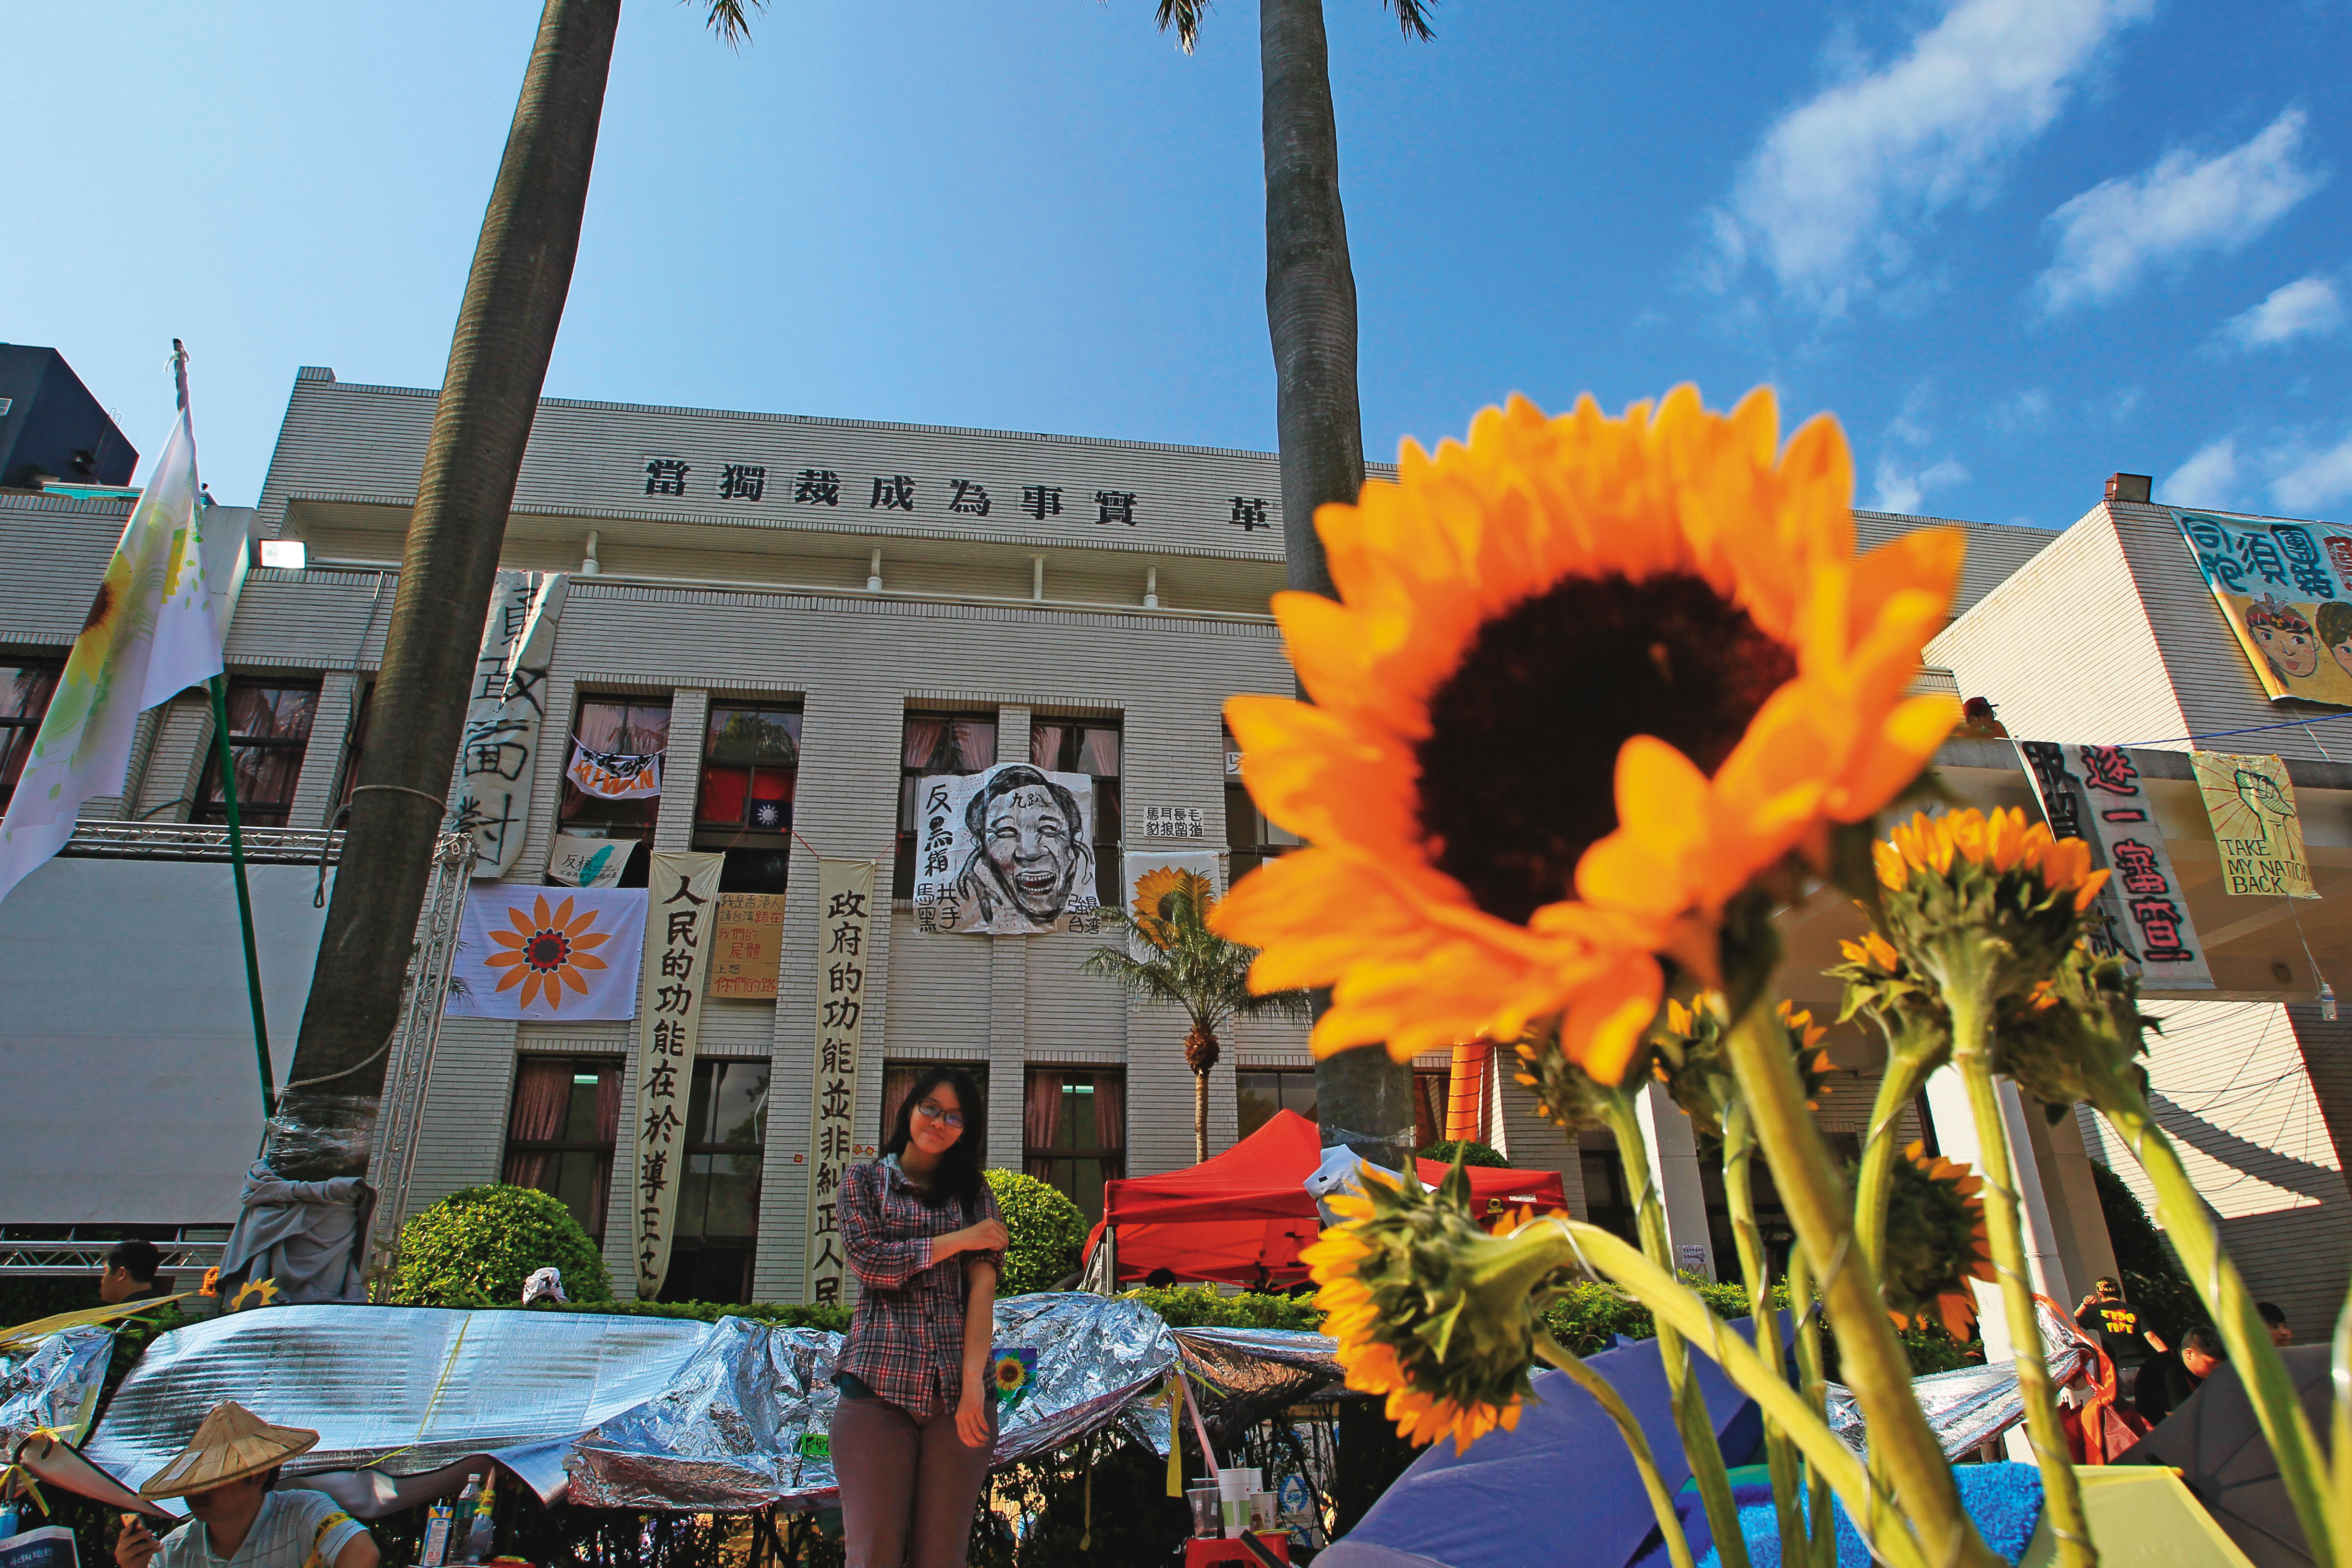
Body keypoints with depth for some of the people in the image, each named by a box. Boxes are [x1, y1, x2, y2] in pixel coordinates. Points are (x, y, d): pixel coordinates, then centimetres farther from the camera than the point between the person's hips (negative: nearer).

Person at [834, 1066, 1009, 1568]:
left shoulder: (974, 1193, 15)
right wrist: (957, 1240, -2)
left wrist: (974, 1382, -10)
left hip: (957, 1389, 1)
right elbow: (867, 1261, -4)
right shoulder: (864, 1180, 13)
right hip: (880, 1378, -1)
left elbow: (983, 1287, 2)